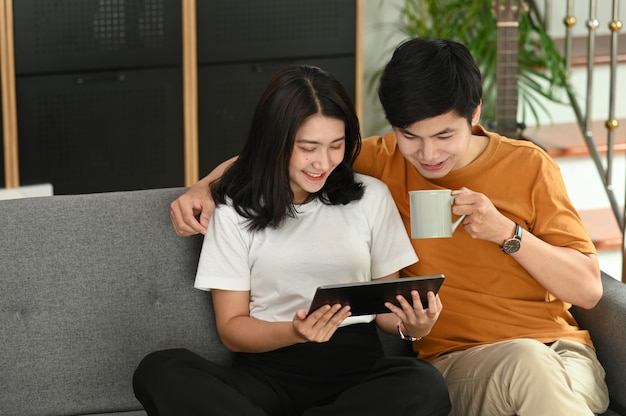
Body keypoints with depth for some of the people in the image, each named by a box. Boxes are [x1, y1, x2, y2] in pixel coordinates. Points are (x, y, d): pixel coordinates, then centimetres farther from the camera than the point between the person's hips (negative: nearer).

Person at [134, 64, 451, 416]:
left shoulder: (371, 197, 9)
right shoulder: (236, 210, 4)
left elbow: (386, 301, 13)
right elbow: (232, 327, 3)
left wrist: (410, 325, -11)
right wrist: (295, 333, -19)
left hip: (354, 367, 2)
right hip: (269, 369, -1)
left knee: (426, 387, -34)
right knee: (159, 371, -29)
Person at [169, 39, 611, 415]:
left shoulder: (528, 165, 5)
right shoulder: (382, 163, 8)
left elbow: (588, 288, 5)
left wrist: (507, 233, -9)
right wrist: (206, 186, 0)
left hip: (564, 350, 1)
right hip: (458, 359, 0)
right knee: (527, 360, -36)